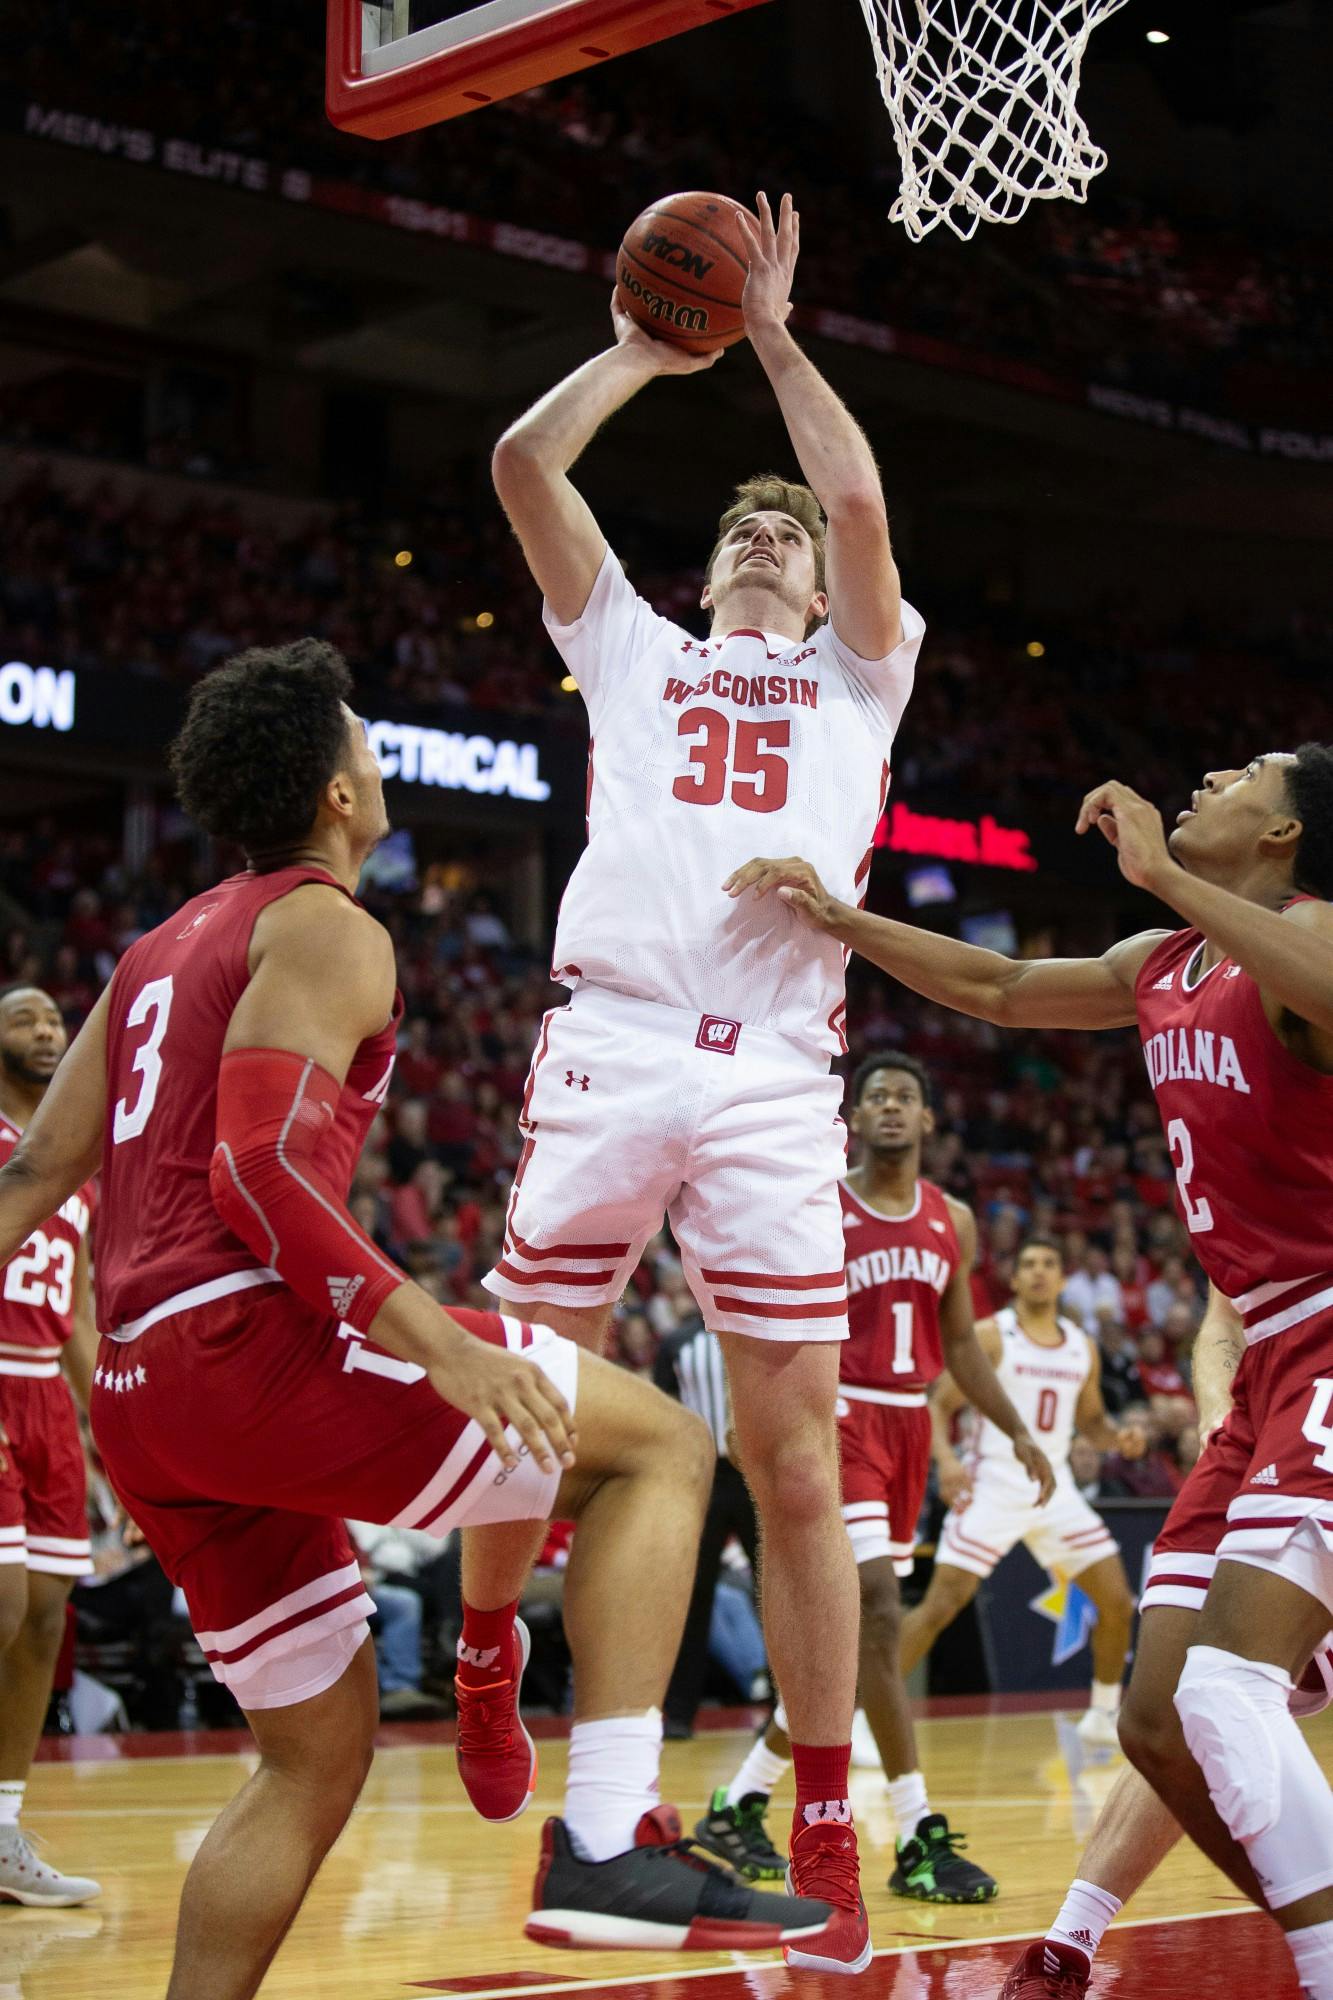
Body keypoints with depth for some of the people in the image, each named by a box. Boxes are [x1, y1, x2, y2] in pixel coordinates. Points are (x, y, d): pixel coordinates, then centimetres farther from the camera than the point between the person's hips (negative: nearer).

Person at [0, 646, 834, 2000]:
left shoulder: (158, 952, 24)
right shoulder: (326, 929, -2)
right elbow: (259, 1167, -17)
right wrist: (425, 1335, -24)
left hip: (142, 1400, 9)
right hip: (249, 1340, -9)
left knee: (319, 1754, 18)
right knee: (659, 1443, -4)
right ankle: (606, 1840, -18)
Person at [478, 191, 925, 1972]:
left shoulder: (857, 675, 23)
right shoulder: (636, 654, 25)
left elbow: (861, 500, 4)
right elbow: (524, 461, 15)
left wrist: (774, 338, 11)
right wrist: (646, 352, 24)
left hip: (775, 1072, -1)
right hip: (610, 1044, 1)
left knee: (797, 1460, -4)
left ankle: (823, 1831, 2)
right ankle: (485, 1653, 29)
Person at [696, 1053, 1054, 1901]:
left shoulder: (953, 1220, 11)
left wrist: (1016, 1431, 13)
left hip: (909, 1426, 6)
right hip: (841, 1419, -6)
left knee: (844, 1638, 10)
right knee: (880, 1616, -17)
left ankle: (741, 1805, 23)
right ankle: (920, 1839, -14)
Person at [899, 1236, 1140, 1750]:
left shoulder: (1082, 1346, 10)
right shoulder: (990, 1336, -5)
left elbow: (1090, 1421, 20)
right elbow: (940, 1405, -7)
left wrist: (1117, 1437, -2)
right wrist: (946, 1458, -25)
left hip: (1055, 1488, 5)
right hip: (992, 1486, -5)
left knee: (1118, 1601, 3)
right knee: (941, 1604, -15)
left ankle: (1105, 1715, 22)